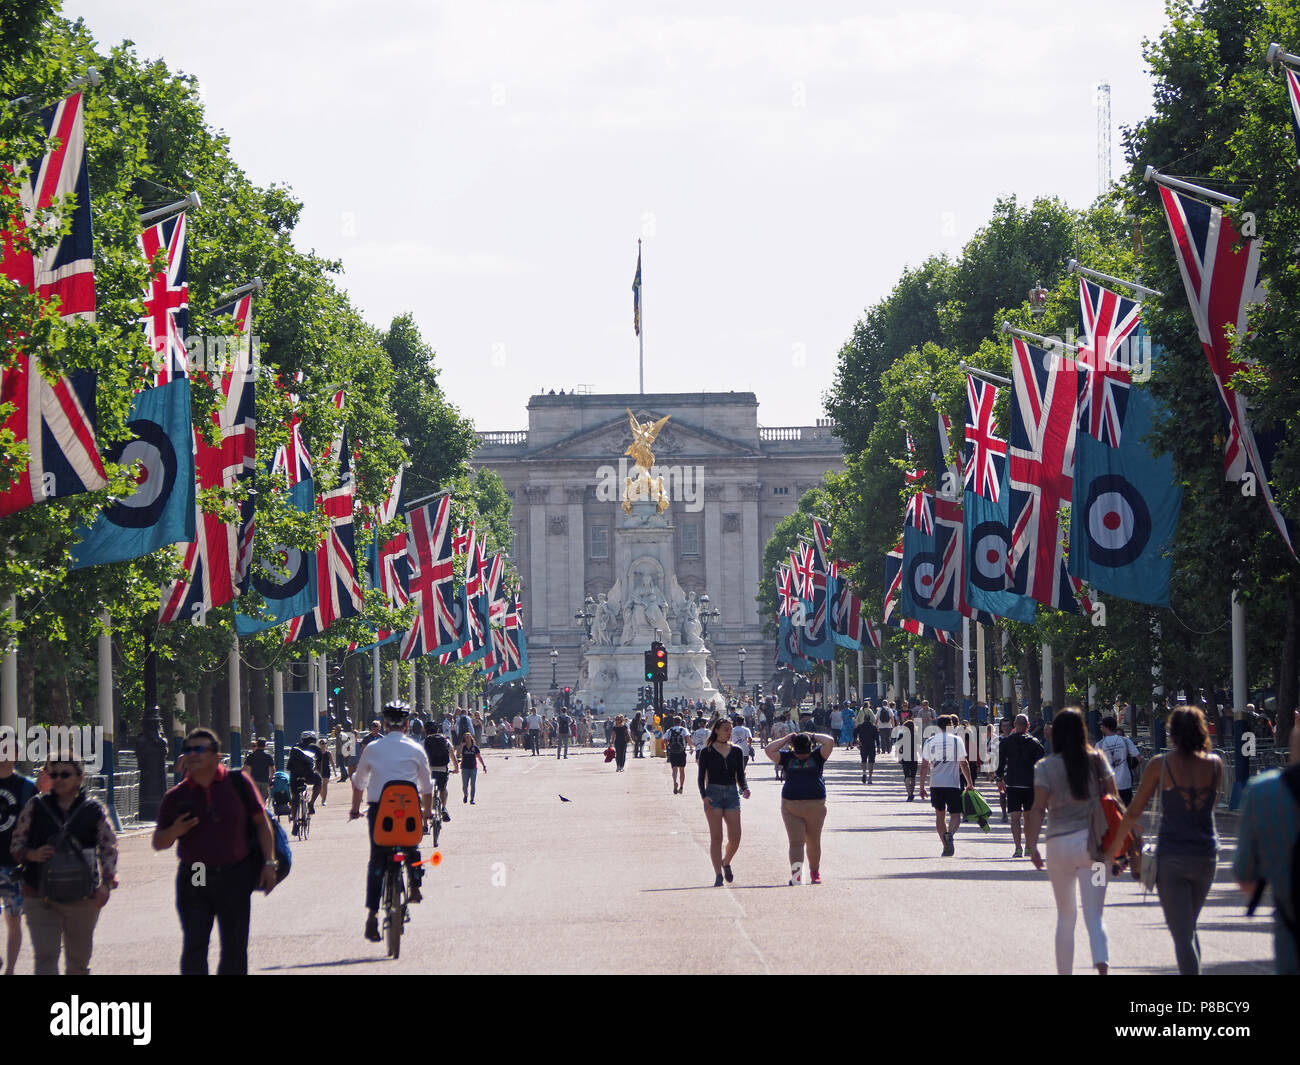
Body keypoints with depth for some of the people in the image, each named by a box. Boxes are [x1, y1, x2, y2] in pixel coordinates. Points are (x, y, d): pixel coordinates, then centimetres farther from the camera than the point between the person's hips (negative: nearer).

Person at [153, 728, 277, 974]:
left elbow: (261, 822, 5)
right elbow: (158, 843, 7)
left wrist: (269, 862, -3)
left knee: (235, 949, 7)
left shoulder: (237, 783, -1)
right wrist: (174, 831, -15)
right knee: (194, 947, -9)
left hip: (234, 879, 0)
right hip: (193, 880, 0)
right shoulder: (176, 797, 1)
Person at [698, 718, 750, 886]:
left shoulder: (736, 752, 11)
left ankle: (726, 862, 26)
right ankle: (718, 876, -4)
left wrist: (744, 788, -9)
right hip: (713, 794, -3)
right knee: (716, 837, -7)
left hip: (732, 795, 3)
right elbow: (701, 777, 2)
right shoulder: (707, 752, 2)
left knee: (735, 837, -4)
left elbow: (740, 776, 11)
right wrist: (704, 796, -14)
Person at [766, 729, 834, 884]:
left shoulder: (816, 756, 6)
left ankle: (815, 872, 26)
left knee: (814, 843, 10)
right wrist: (786, 739, 5)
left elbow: (830, 742, -4)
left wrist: (814, 737, 6)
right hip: (791, 806, 0)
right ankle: (795, 873, -19)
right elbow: (769, 750, 1)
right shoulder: (788, 757, 8)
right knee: (796, 842, -10)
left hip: (815, 806, 0)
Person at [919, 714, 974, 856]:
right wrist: (969, 783, 8)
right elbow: (963, 764, -1)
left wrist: (922, 786, 9)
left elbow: (924, 766, 4)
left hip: (936, 784, 2)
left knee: (939, 815, 14)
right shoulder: (956, 740, -1)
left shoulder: (930, 742, 5)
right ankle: (950, 834, -30)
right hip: (953, 784, -2)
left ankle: (946, 848, 13)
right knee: (955, 815, 1)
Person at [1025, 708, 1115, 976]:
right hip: (1094, 843, 1)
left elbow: (1038, 809, -9)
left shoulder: (1046, 767, -3)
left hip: (1060, 845, -1)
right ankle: (1102, 963, -27)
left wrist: (1031, 845, -4)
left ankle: (1064, 972, 21)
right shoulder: (1097, 761, 2)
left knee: (1066, 915, 16)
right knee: (1094, 915, -2)